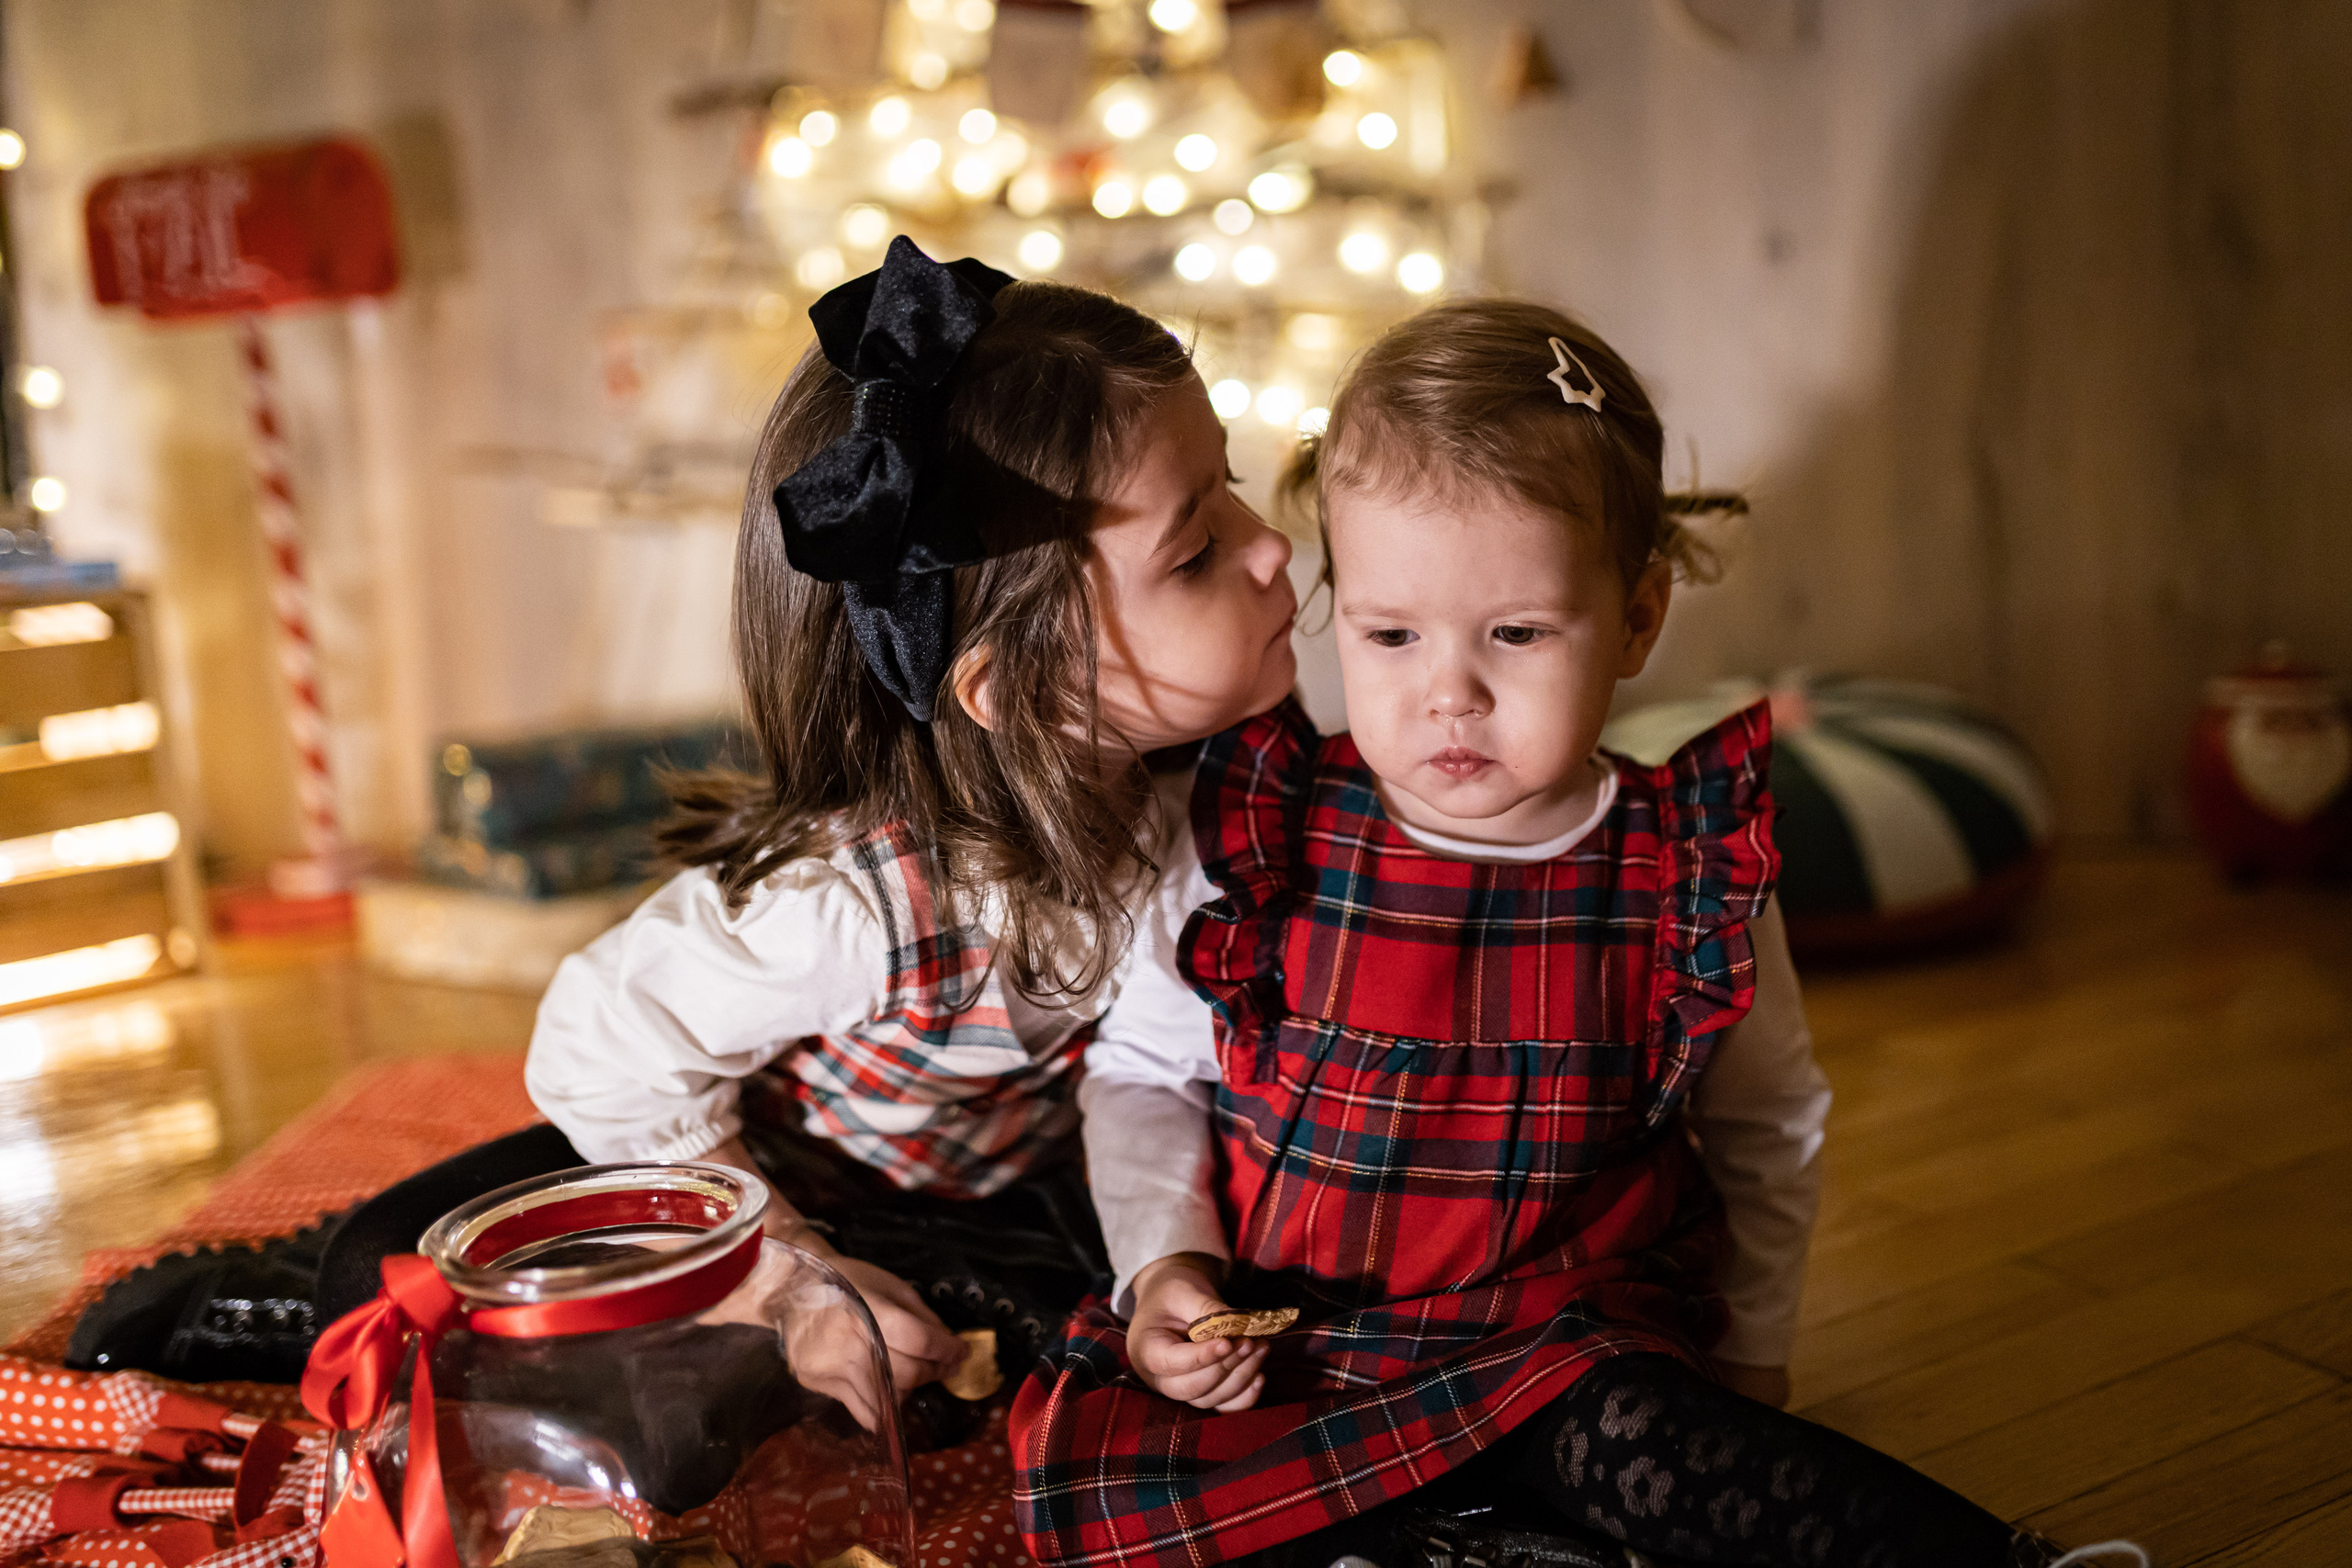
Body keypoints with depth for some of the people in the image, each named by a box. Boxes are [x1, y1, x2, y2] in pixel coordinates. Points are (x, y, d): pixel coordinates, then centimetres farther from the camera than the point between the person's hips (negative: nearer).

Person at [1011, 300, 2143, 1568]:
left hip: (1573, 1356, -1)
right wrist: (1164, 1260, -8)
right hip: (1274, 1357, 2)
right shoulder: (1254, 848, -7)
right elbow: (1143, 1076, 7)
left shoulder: (1693, 876, -4)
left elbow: (1767, 1130, 13)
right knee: (1073, 1462, -26)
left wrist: (1744, 1354, 8)